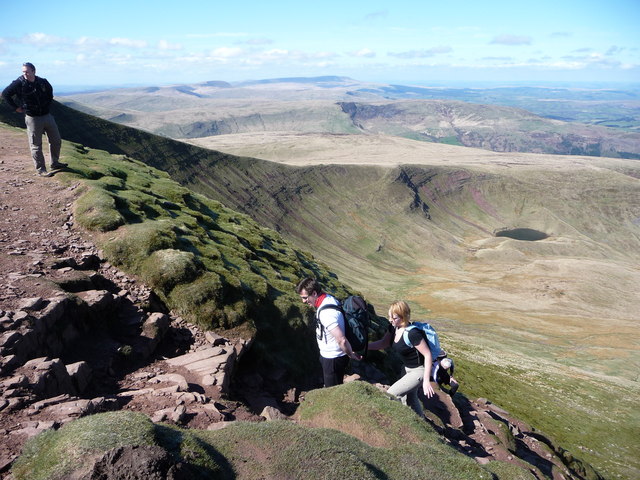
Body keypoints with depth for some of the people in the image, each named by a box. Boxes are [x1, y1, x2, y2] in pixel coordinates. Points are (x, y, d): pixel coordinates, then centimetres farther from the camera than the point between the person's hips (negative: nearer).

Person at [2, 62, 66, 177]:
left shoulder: (42, 82, 0)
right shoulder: (19, 83, -10)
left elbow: (50, 90, 23)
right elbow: (5, 94, -1)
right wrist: (15, 107, -3)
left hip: (47, 115, 5)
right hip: (33, 118, -4)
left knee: (56, 141, 12)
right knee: (36, 145, 0)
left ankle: (55, 163, 28)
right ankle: (41, 170, 7)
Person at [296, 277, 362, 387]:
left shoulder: (326, 313, -33)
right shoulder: (330, 298, -1)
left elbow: (342, 340, -35)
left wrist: (351, 355, -17)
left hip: (333, 360, -9)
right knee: (329, 386, 27)